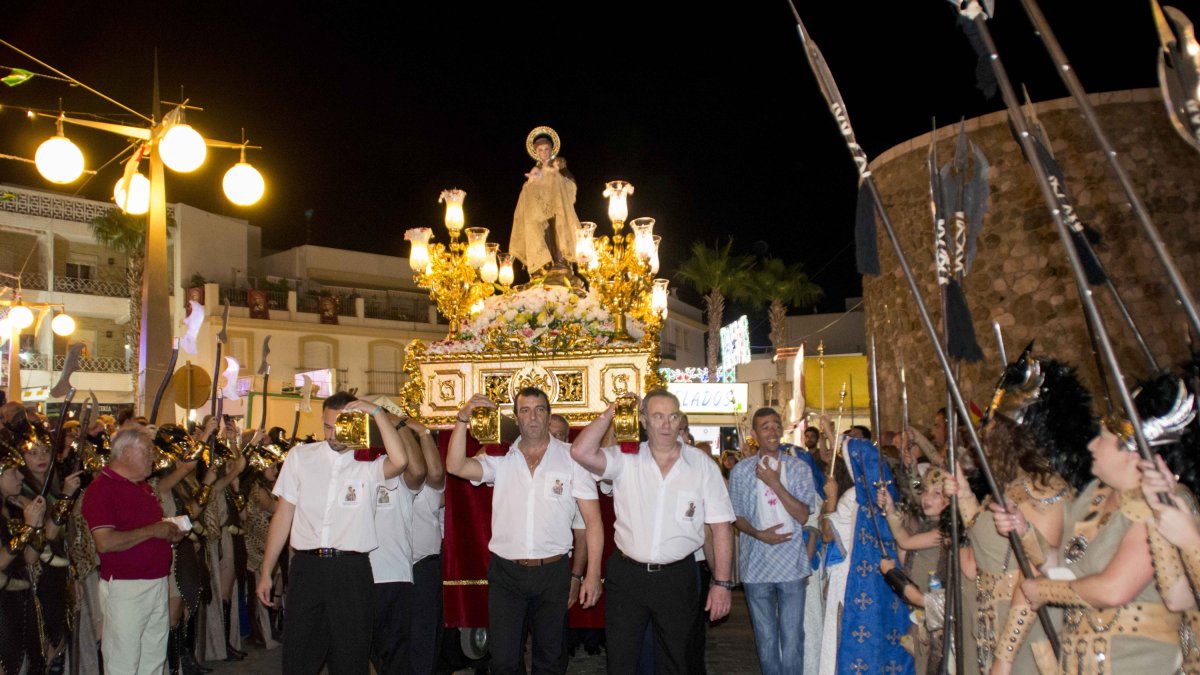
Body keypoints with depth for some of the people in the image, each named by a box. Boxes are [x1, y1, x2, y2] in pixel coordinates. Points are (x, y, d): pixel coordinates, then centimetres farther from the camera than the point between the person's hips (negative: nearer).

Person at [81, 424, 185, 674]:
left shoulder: (144, 486, 15)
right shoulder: (101, 488, -12)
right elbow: (104, 542, -22)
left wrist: (170, 532, 7)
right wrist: (152, 531, -16)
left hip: (157, 583, 8)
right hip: (125, 587, -8)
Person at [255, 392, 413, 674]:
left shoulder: (368, 465, 0)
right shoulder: (301, 456, 8)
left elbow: (400, 462, -24)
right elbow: (283, 516, 10)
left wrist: (377, 412, -19)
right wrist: (266, 573, 10)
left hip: (351, 570, -2)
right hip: (306, 567, 2)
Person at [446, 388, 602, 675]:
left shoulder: (571, 458, -3)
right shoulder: (500, 458, 2)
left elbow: (592, 521, -3)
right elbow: (456, 467, -13)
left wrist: (593, 574, -8)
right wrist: (463, 418, -21)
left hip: (553, 572, -1)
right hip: (505, 573, 1)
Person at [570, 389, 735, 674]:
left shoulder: (702, 465, -3)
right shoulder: (625, 459, -4)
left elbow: (721, 526, -2)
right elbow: (581, 452, -20)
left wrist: (722, 583, -6)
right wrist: (611, 412, -13)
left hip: (678, 577, 0)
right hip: (627, 574, 0)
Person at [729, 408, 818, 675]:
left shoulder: (800, 468, 0)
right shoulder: (741, 471, 1)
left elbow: (803, 516, -7)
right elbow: (736, 516, 7)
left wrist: (775, 483, -15)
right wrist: (758, 534, -12)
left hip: (792, 565, -1)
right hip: (756, 565, 1)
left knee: (792, 638, -1)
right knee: (765, 638, 12)